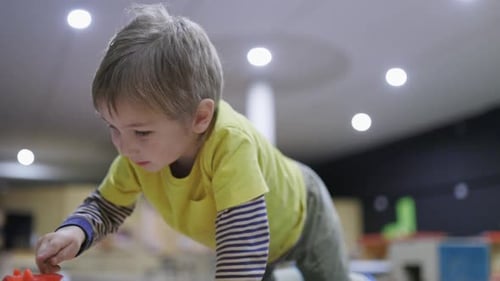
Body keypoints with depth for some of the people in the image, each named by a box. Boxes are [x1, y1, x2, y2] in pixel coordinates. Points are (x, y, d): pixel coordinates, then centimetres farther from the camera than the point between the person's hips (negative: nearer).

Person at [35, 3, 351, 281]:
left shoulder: (231, 143, -48)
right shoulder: (138, 151, -29)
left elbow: (243, 250, -52)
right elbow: (106, 205, -14)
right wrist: (76, 230, -36)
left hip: (300, 214, -4)